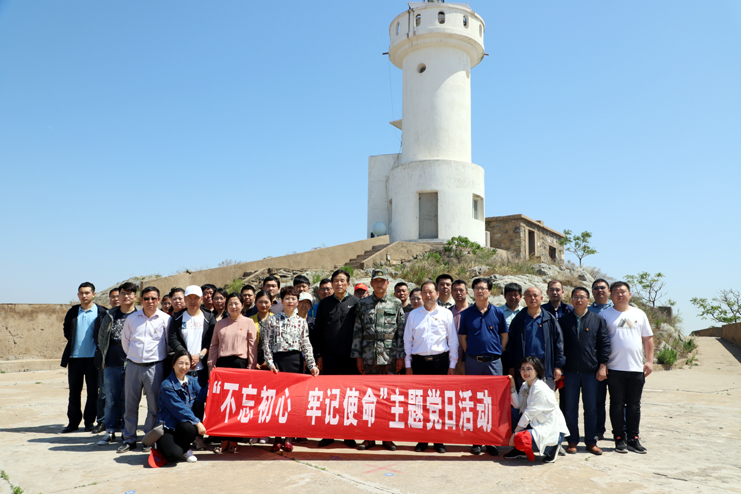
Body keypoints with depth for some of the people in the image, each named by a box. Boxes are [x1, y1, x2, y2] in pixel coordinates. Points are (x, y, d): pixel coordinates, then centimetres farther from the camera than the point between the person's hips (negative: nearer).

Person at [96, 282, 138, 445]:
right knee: (111, 399, 7)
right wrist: (104, 357, 15)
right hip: (111, 365, 3)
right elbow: (101, 337, 19)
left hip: (130, 365, -3)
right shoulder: (110, 315, 9)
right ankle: (110, 432, 17)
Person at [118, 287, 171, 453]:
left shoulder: (165, 319, -2)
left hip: (155, 366, -2)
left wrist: (164, 359, 7)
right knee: (130, 405, 8)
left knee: (154, 406, 2)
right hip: (133, 366, 3)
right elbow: (125, 340, 18)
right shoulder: (131, 318, 7)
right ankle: (129, 439, 21)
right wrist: (132, 356, 15)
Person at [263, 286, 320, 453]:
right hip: (278, 359, -1)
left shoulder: (301, 322, 7)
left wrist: (312, 365, -1)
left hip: (295, 360, 1)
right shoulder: (272, 321, 5)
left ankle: (289, 437, 11)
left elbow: (306, 345, 6)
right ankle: (278, 436, 10)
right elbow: (266, 344, 2)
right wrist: (270, 363, -7)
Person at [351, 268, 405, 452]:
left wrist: (400, 356, -1)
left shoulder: (396, 304, 5)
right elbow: (357, 332, 6)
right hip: (368, 358, 1)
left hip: (389, 357, -1)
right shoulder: (362, 304, 7)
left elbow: (401, 332, 4)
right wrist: (357, 356, 1)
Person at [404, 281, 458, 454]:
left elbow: (453, 340, 6)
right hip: (419, 361, 1)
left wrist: (452, 365, 2)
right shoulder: (413, 314, 8)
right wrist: (408, 365, 6)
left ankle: (439, 440, 14)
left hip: (440, 361, -1)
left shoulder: (446, 314, 5)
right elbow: (407, 339, 10)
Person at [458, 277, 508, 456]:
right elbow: (462, 337, 8)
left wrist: (497, 353, 2)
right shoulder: (466, 314, 4)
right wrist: (470, 354, 1)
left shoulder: (498, 313, 4)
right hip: (473, 361, 1)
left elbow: (504, 336, 9)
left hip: (493, 362, 0)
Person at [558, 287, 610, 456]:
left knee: (591, 408, 6)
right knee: (570, 408, 4)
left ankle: (591, 441, 18)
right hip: (570, 371, 0)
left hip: (591, 371, 0)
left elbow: (604, 344, 4)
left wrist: (602, 366, -4)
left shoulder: (598, 320, 6)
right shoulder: (564, 320, 6)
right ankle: (572, 441, 15)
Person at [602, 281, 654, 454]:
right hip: (615, 368, -3)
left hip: (636, 368, 3)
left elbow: (648, 339, 15)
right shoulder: (605, 314, 2)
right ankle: (620, 439, 11)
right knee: (617, 404, 2)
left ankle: (633, 439, 18)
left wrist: (650, 361, 6)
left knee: (634, 405, 8)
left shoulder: (639, 314, 13)